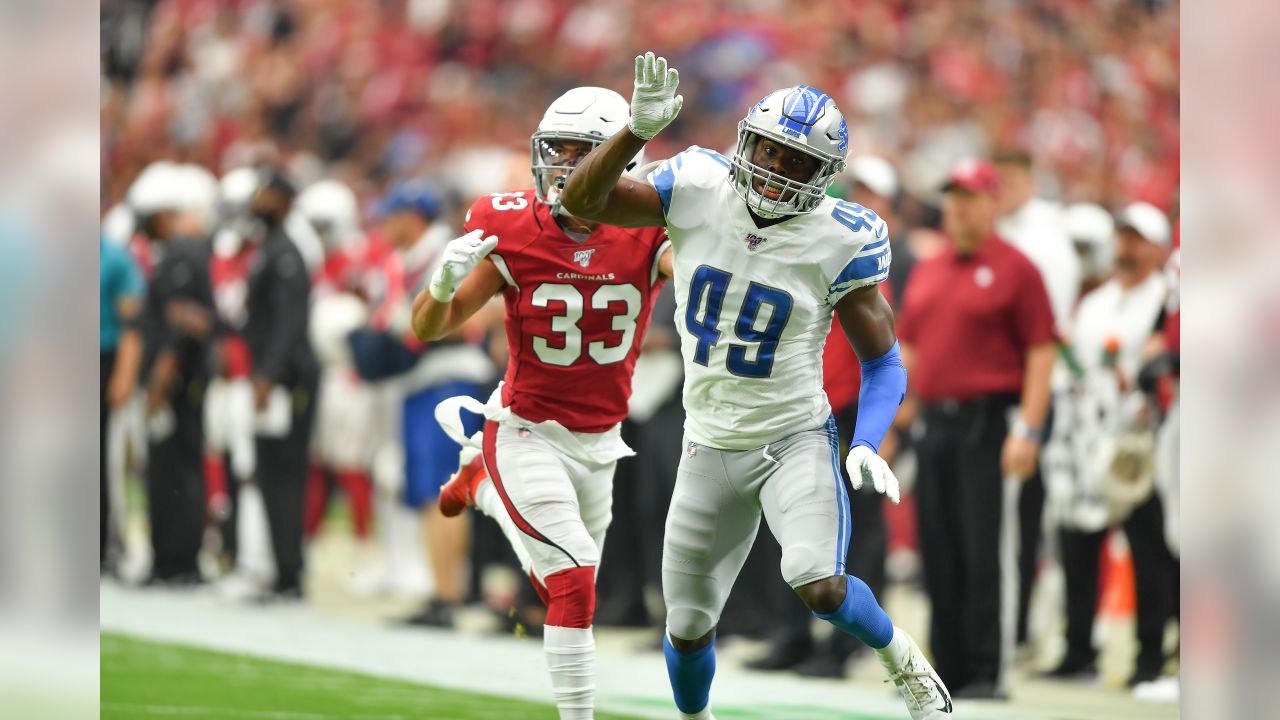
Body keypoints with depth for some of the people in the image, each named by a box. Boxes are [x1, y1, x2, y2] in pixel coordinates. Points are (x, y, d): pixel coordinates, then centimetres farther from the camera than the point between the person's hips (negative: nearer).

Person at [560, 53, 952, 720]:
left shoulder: (839, 240, -14)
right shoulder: (699, 190, -8)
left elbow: (882, 362, -7)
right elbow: (582, 201, -11)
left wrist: (867, 445, -24)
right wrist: (637, 131, -27)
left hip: (796, 439, -3)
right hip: (710, 446, 3)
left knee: (817, 585, -27)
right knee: (687, 626, 11)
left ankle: (902, 658, 5)